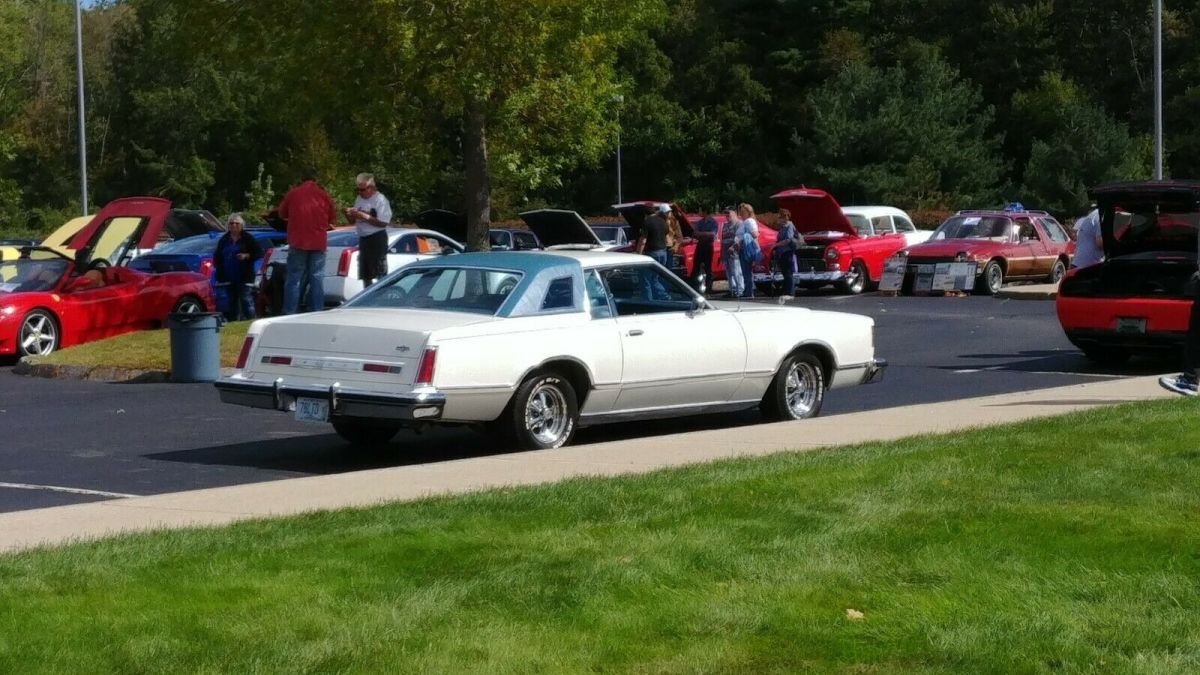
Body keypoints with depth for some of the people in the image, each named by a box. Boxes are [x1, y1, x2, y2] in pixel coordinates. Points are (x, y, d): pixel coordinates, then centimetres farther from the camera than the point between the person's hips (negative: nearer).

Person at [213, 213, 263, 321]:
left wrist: (247, 256, -17)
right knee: (231, 303, 10)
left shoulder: (248, 239, 0)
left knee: (246, 301, -11)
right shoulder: (224, 240, 14)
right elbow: (217, 256, 23)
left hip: (244, 278, -5)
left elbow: (259, 253, -3)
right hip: (228, 278, 5)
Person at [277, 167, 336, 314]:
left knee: (294, 279, 3)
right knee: (317, 278, 6)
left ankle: (290, 313, 1)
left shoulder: (292, 194, -2)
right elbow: (332, 217, 10)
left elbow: (282, 214, 11)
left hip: (298, 243, -1)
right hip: (318, 244, 1)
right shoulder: (324, 195, 1)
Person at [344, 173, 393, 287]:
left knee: (380, 273, -12)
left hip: (377, 239, -8)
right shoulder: (359, 199, 11)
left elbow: (384, 222, -17)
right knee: (365, 274, 14)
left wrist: (364, 216, -22)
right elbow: (354, 221, 18)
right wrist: (350, 215, -5)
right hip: (363, 239, 8)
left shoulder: (380, 200, -11)